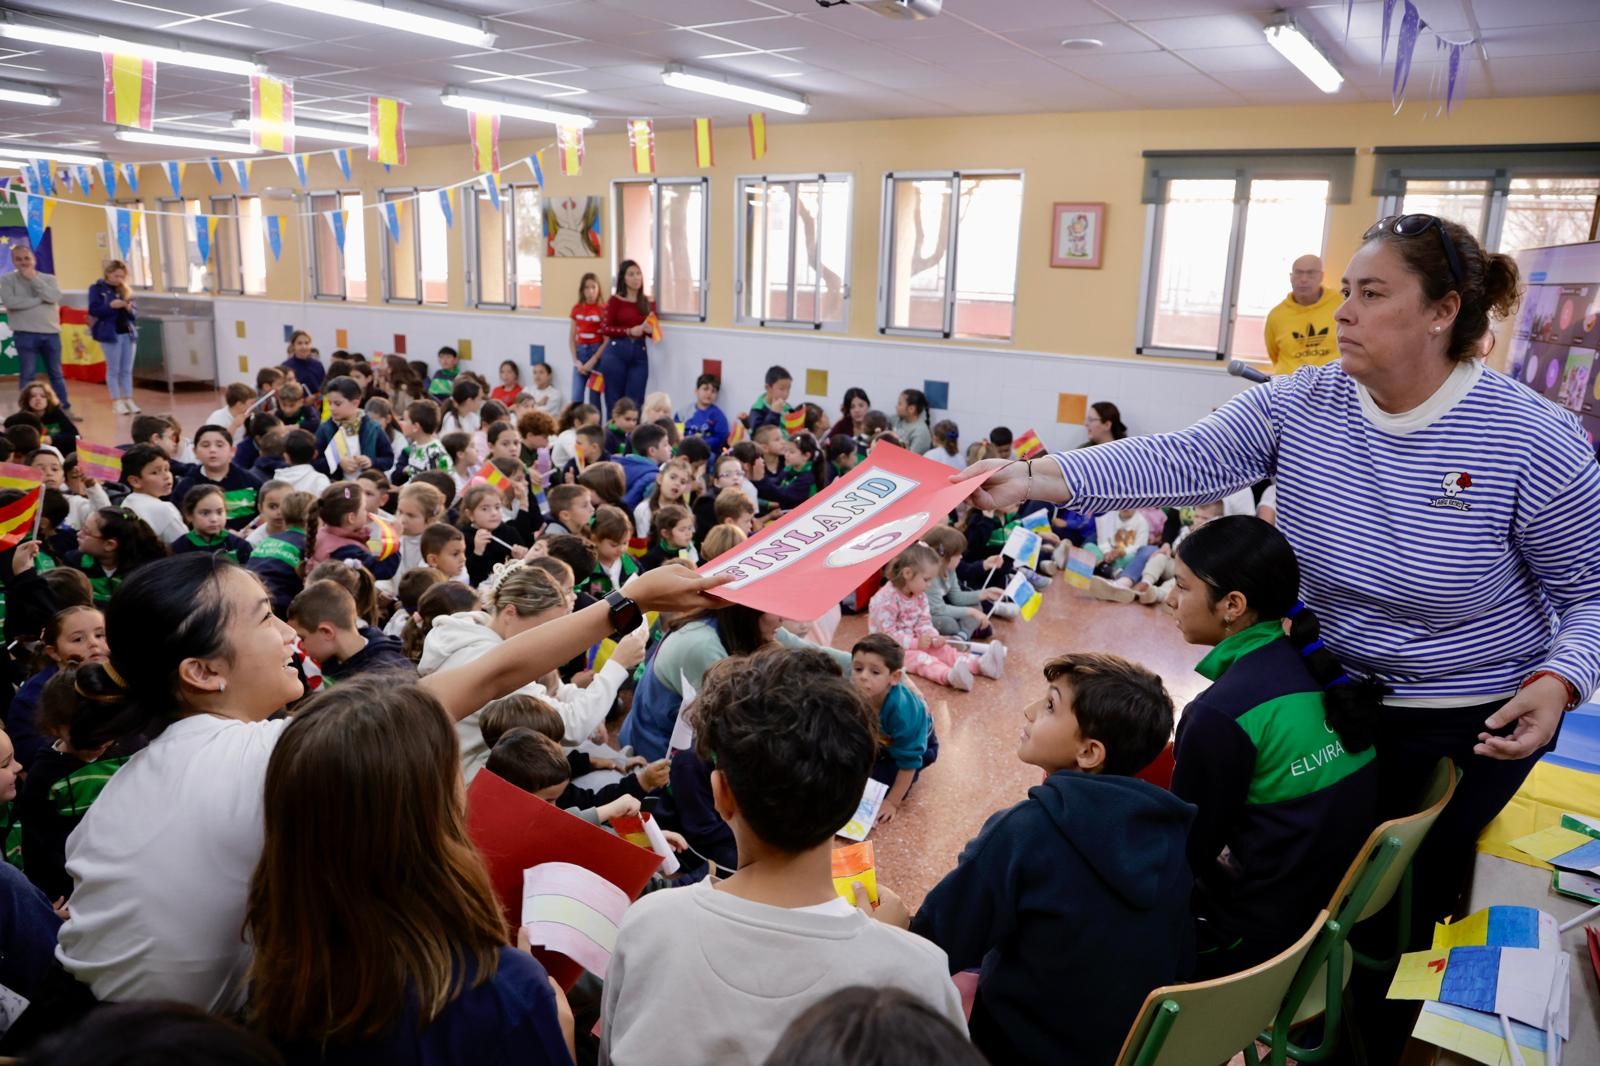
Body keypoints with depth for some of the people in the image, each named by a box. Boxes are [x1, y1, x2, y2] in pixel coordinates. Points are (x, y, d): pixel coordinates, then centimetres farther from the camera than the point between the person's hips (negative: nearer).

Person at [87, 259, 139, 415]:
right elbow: (93, 310, -10)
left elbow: (135, 315, 11)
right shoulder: (97, 289, 0)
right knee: (113, 369, -1)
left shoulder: (125, 290, 13)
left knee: (127, 369, 6)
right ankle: (116, 401, 2)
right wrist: (110, 305, -23)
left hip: (127, 333, 4)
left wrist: (129, 310, -10)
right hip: (109, 333, -4)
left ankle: (128, 399, 10)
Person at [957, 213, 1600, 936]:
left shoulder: (1536, 442, -19)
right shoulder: (1298, 406, -11)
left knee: (1423, 903, 13)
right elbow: (1180, 461, -22)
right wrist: (1033, 478, -33)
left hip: (1481, 728, -3)